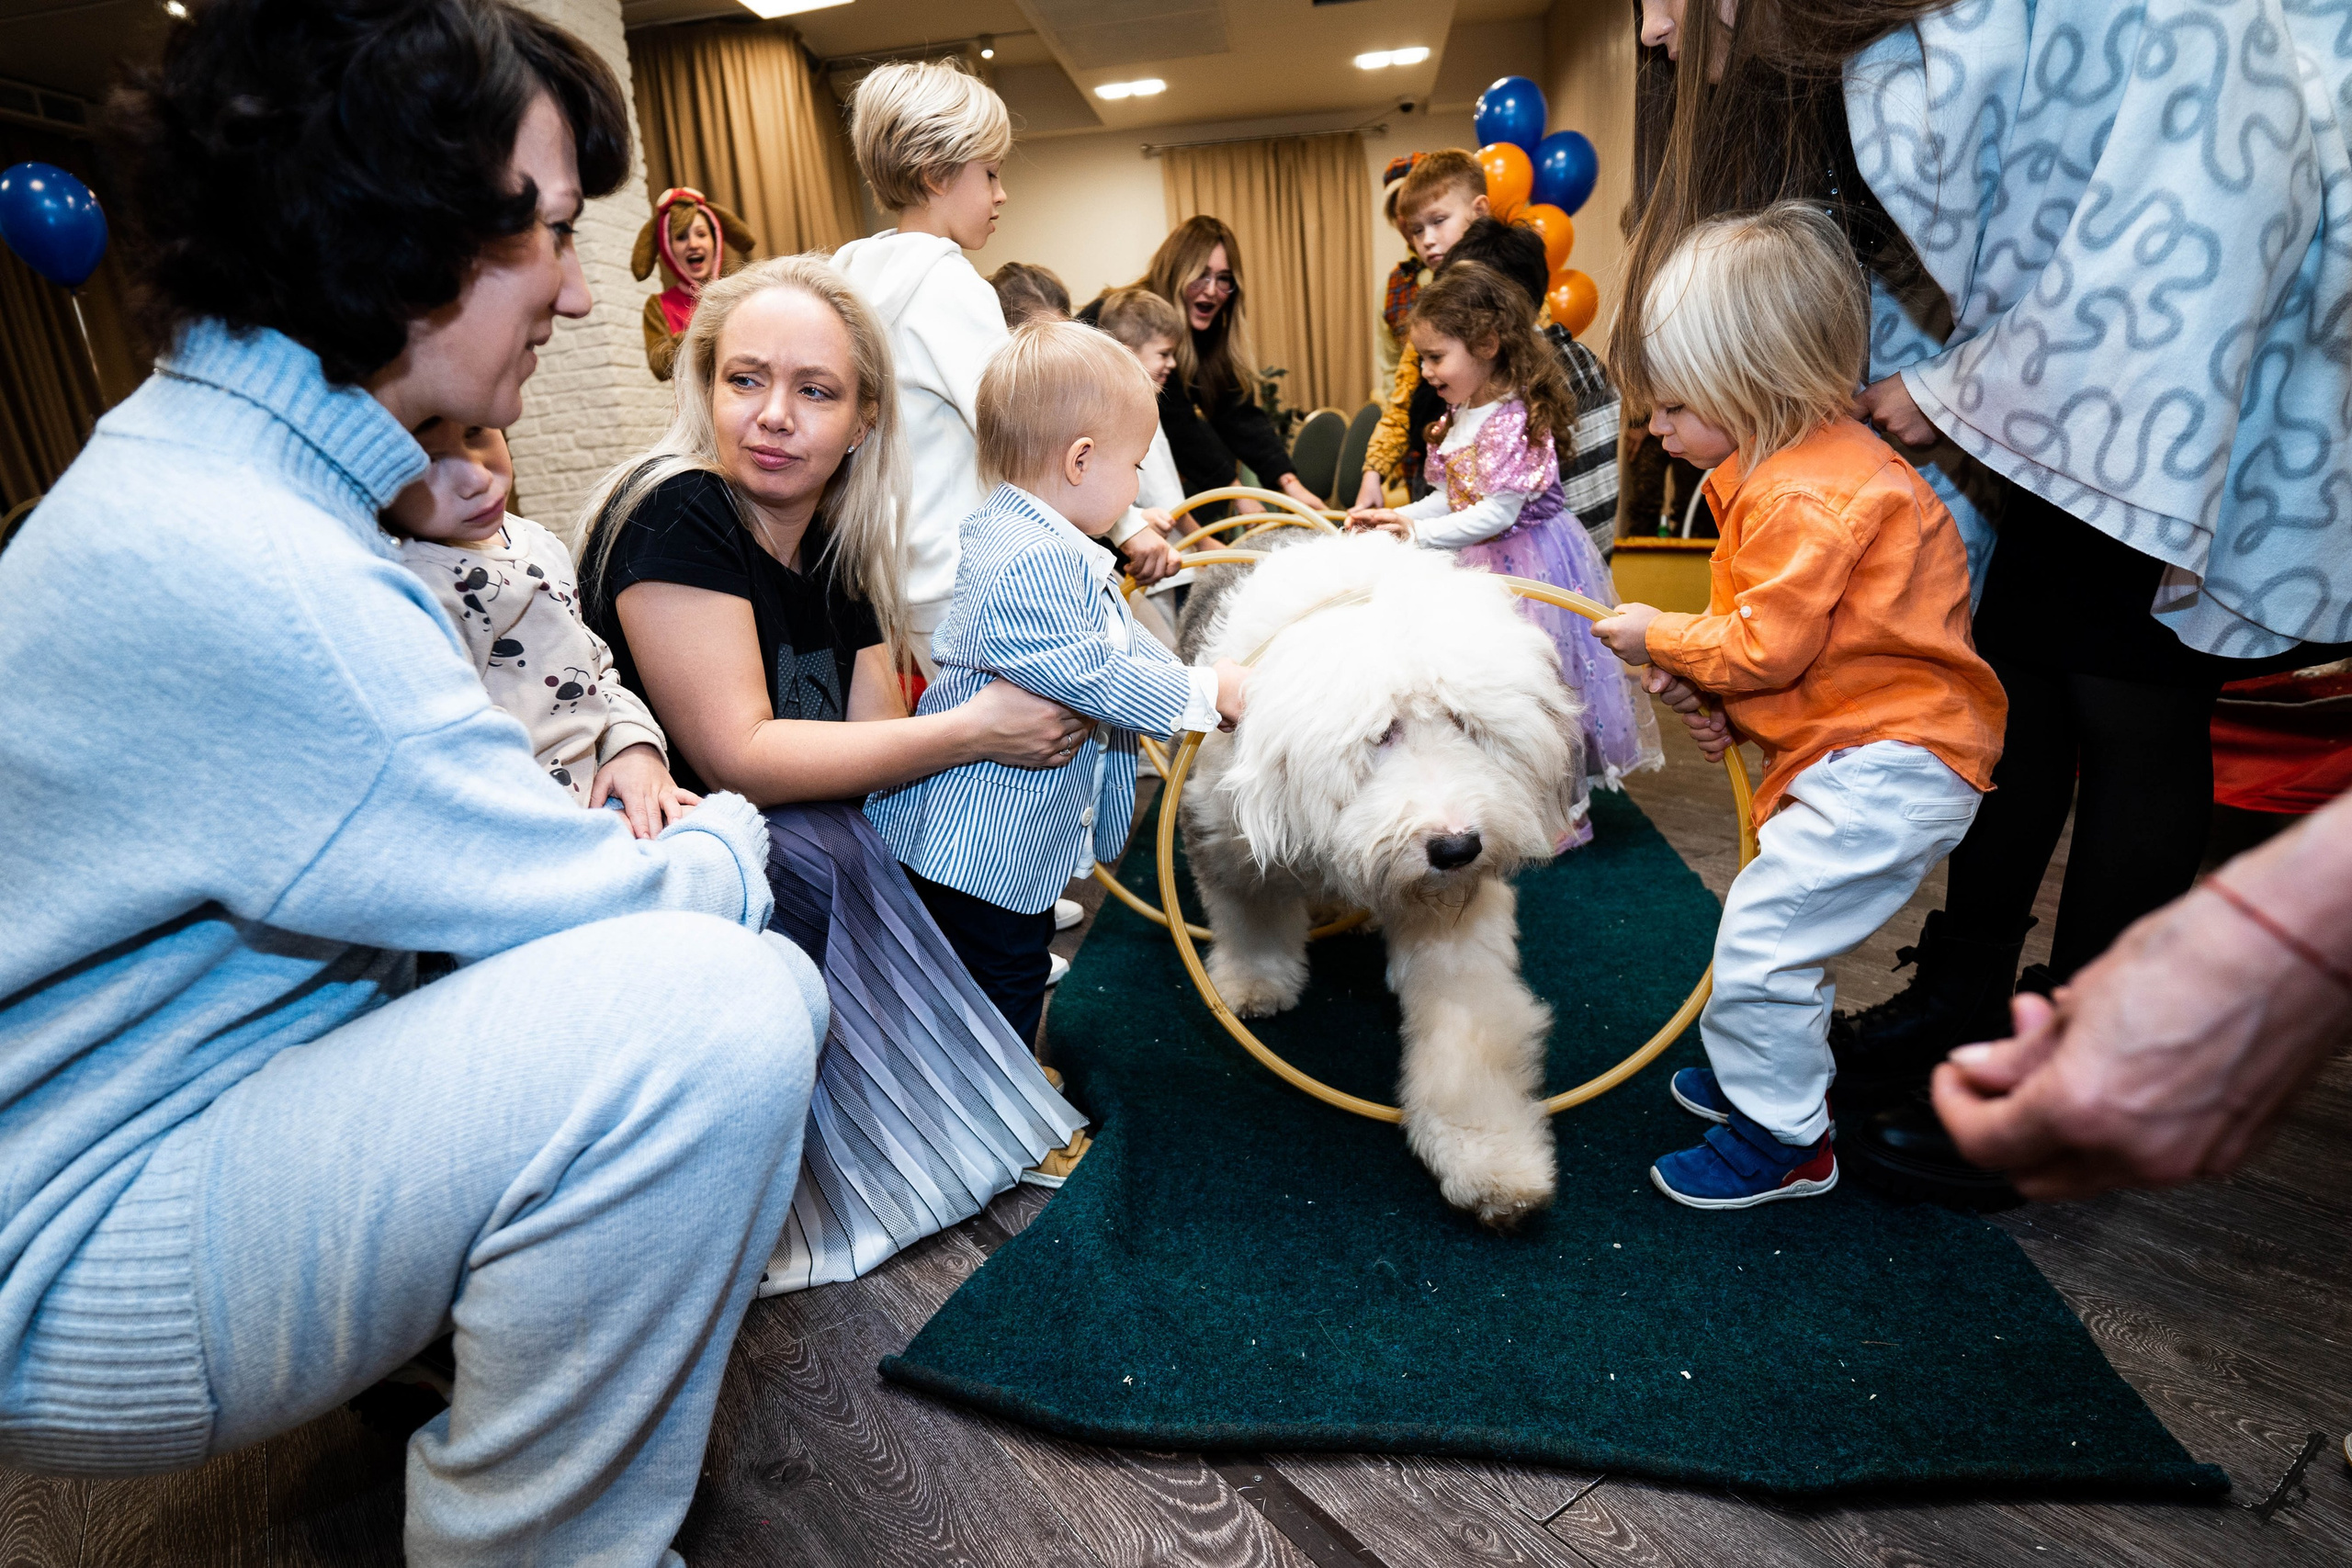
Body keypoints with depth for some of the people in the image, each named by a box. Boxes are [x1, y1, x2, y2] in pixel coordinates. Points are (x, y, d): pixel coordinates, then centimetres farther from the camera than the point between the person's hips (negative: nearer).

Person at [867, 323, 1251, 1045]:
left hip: (1022, 846, 11)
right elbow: (1090, 675, -27)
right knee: (996, 1008, 3)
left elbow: (1123, 644, 19)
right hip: (979, 855, -11)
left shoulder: (1059, 552, 10)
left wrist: (1206, 677, 9)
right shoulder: (1028, 563, -26)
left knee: (1019, 982, 25)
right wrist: (1207, 694, -17)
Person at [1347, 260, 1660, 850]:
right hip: (1481, 563, 9)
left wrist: (1421, 533, -27)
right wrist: (1395, 517, 0)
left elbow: (1497, 513, -26)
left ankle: (1567, 811, 18)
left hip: (1530, 561, -9)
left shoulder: (1514, 420, -22)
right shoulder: (1464, 416, 7)